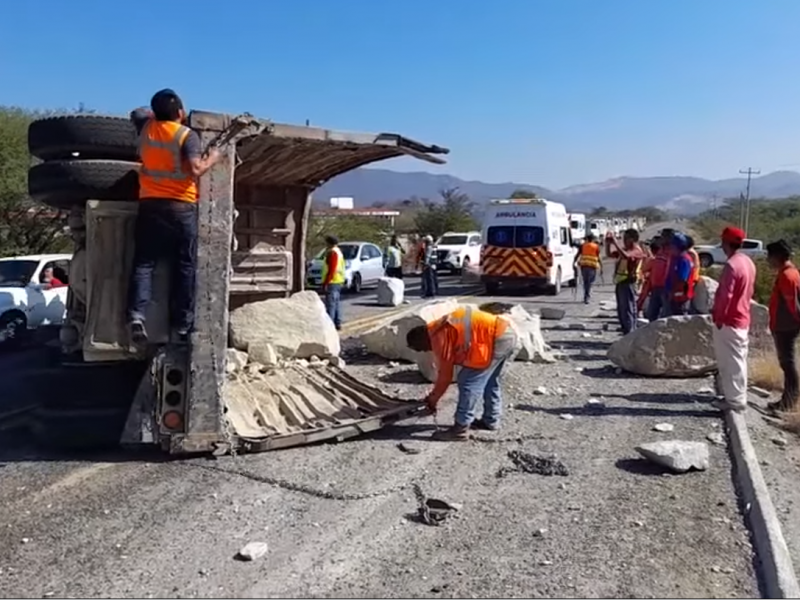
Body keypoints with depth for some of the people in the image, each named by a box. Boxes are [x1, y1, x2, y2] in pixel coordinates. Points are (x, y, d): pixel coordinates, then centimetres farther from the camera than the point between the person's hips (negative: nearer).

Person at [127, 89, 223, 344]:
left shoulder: (146, 127, 9)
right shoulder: (187, 135, -7)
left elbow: (137, 112, 32)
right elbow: (195, 170, -19)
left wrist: (157, 113, 34)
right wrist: (212, 160, -2)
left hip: (149, 204, 4)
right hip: (181, 207, -4)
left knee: (144, 262, 3)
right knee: (185, 265, 5)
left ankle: (136, 314, -15)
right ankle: (182, 323, 7)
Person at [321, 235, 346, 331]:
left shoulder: (332, 252, -15)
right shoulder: (338, 251, 17)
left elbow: (331, 270, -21)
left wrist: (325, 283, -21)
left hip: (332, 282, -11)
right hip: (339, 281, 11)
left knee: (330, 304, -10)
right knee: (337, 303, 14)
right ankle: (337, 324, 18)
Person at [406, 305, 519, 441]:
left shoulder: (439, 336, -7)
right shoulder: (442, 329, 23)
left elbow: (445, 373, -2)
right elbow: (444, 367, 29)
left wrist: (433, 398, 11)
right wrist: (434, 396, 32)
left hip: (497, 339, -11)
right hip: (507, 333, 11)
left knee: (468, 382, -4)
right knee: (490, 381, 25)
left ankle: (461, 429, 1)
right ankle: (490, 420, 36)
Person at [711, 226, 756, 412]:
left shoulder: (732, 265, -21)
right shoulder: (748, 262, 10)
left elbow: (726, 295, -23)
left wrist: (719, 317, -14)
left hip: (729, 321, -10)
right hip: (742, 319, 10)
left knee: (731, 361, -2)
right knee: (738, 359, 16)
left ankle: (735, 400, 3)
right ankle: (737, 395, 26)